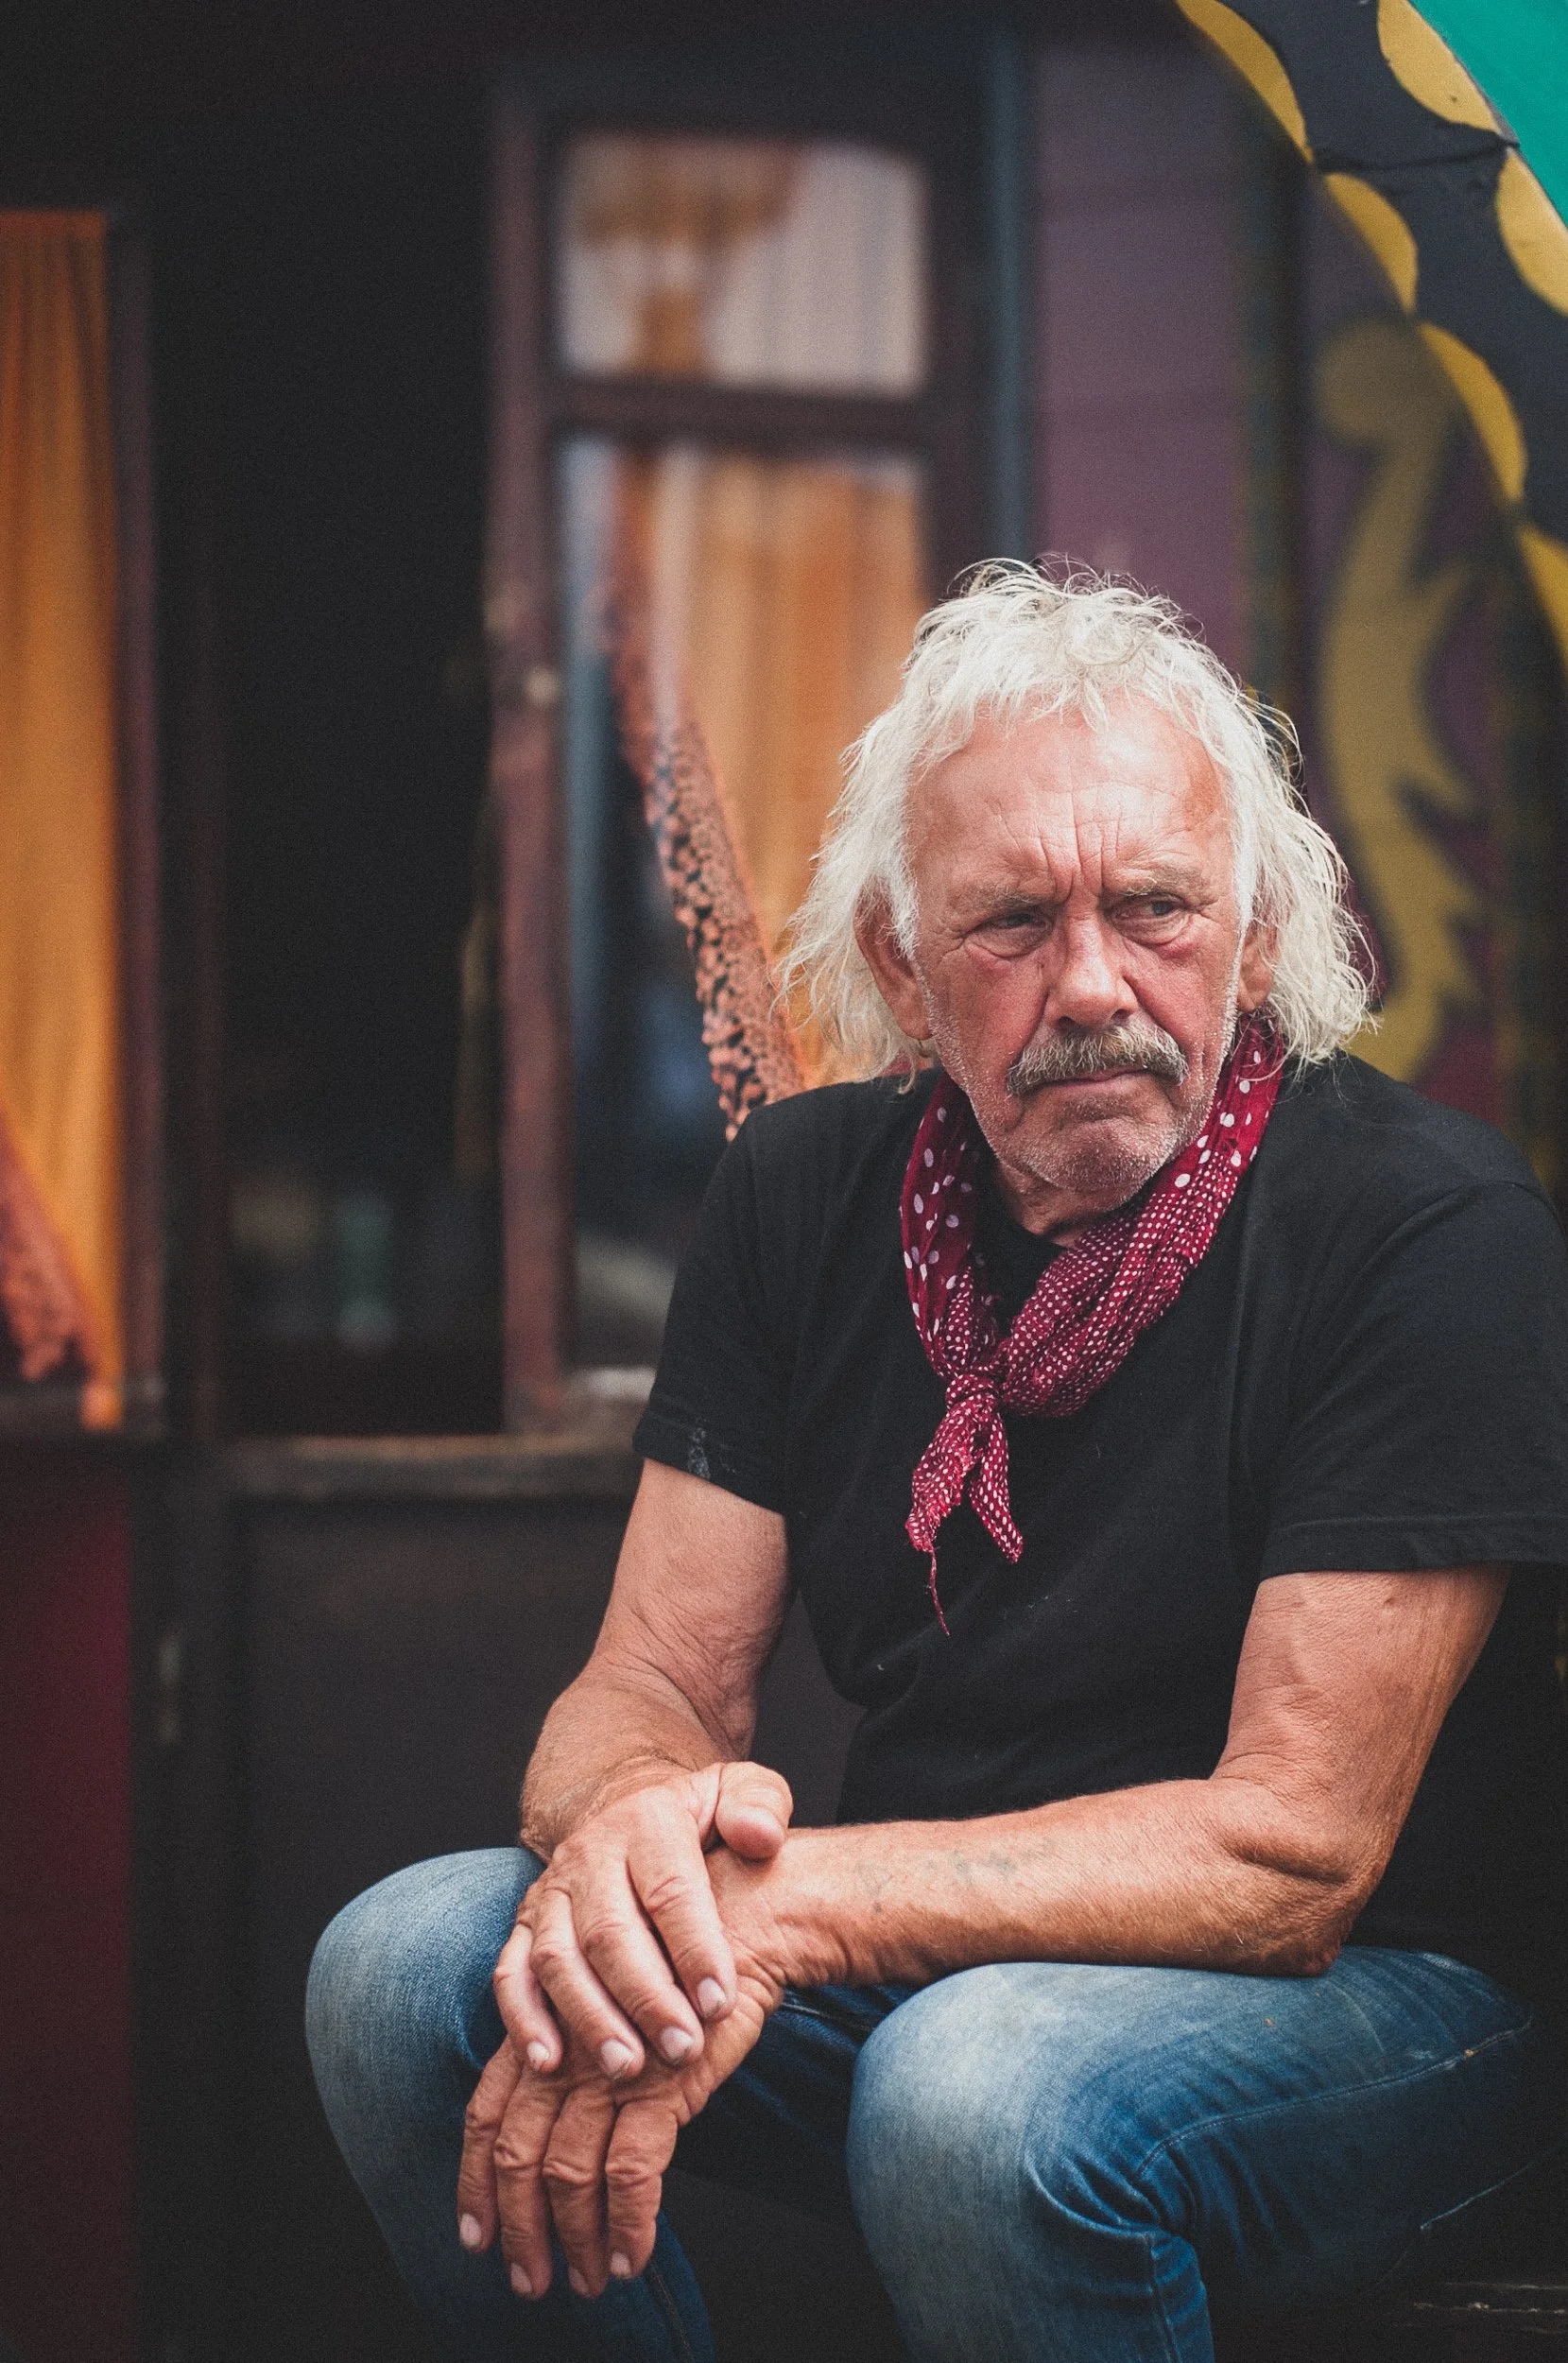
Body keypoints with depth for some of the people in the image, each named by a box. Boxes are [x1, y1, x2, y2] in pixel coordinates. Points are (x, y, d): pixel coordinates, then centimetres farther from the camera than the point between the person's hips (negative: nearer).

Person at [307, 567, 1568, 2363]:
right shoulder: (804, 1191, 2)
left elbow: (1291, 1846, -21)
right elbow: (654, 1682, 1)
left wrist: (781, 1907, -31)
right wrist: (629, 1822, -26)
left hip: (1373, 1988, -5)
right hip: (921, 1950, 5)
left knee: (981, 2093, -36)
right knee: (401, 1970, -16)